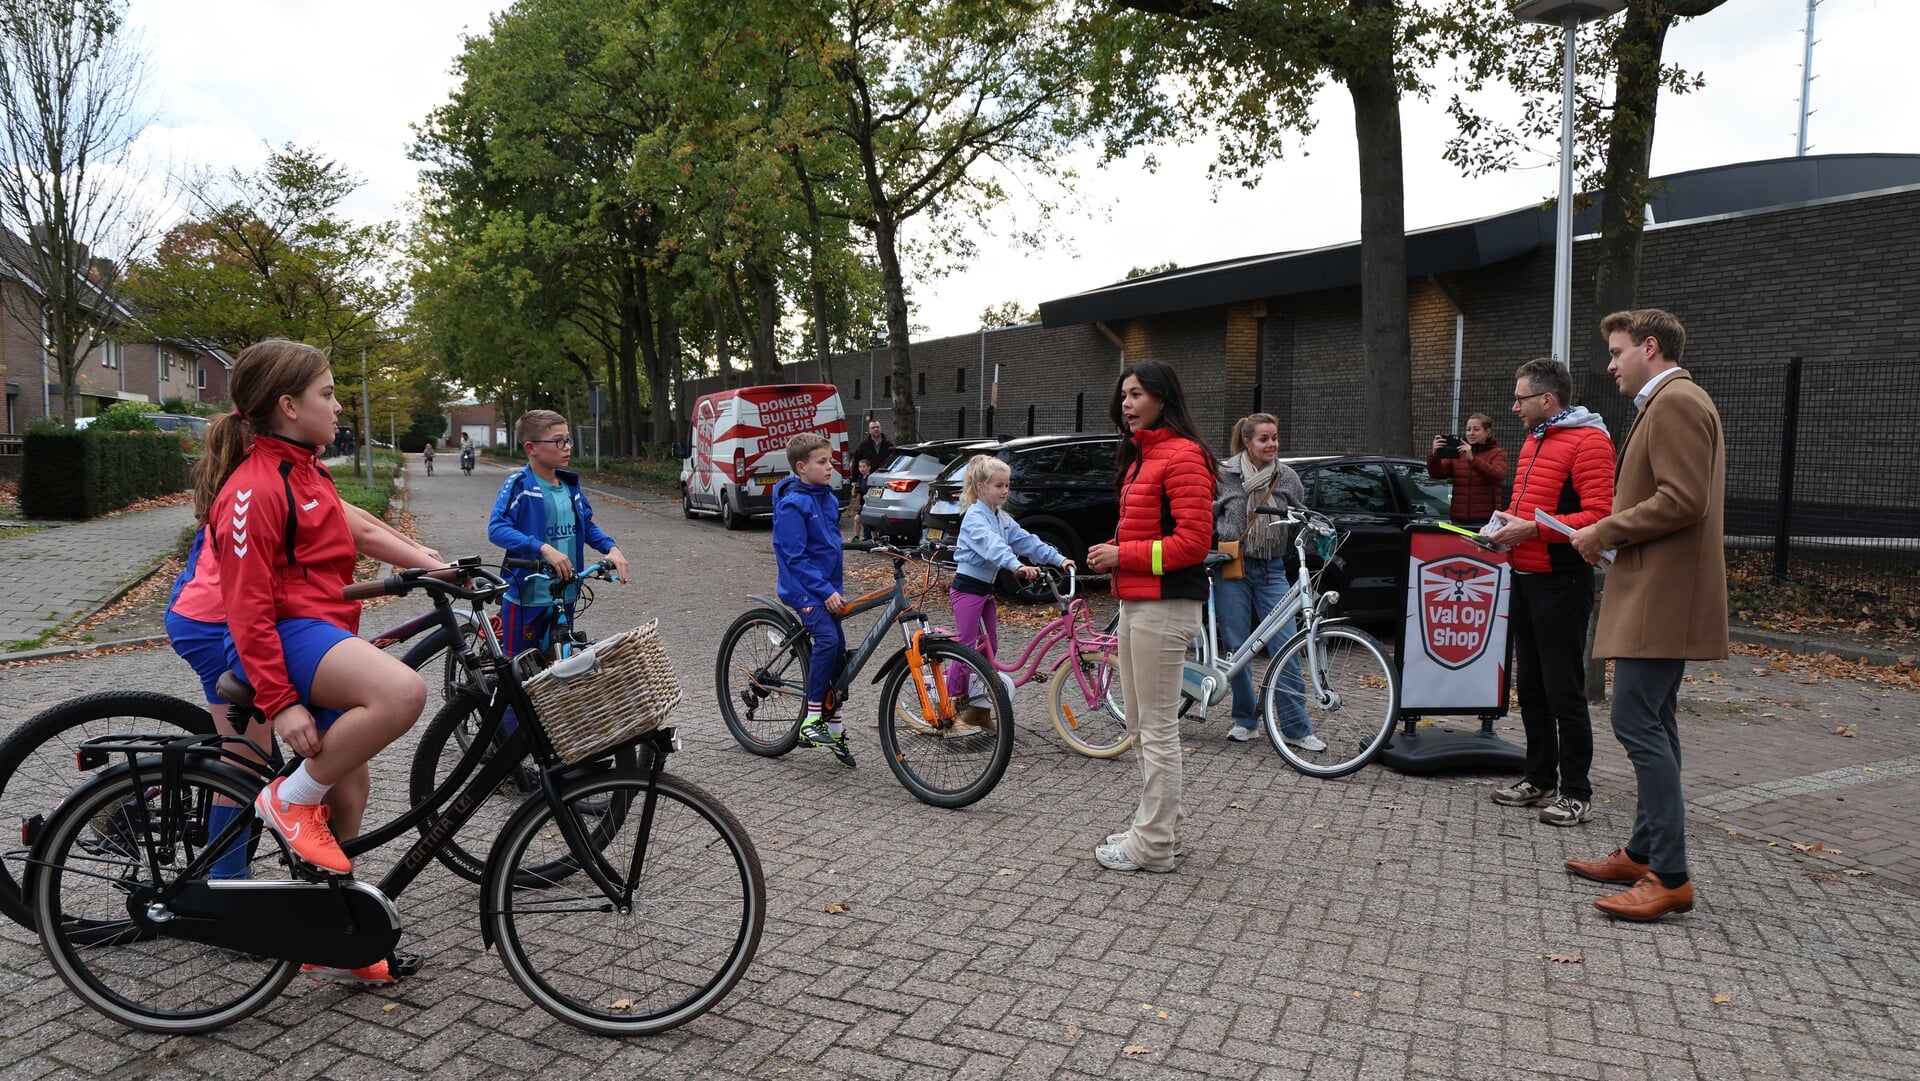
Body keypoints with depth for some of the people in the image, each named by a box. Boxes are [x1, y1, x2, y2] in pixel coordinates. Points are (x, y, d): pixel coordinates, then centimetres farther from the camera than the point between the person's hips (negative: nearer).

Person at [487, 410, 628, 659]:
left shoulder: (570, 484, 7)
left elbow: (587, 524, 17)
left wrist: (611, 548, -1)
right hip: (526, 596, -6)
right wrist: (543, 548, -34)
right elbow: (496, 529, -23)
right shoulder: (519, 484, -12)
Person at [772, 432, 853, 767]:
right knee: (827, 640, -27)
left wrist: (836, 584, 17)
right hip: (804, 588, -8)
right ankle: (811, 720, -17)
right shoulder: (792, 504, -15)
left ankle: (835, 728, 16)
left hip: (829, 588, 8)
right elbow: (796, 557, -18)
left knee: (838, 651, 5)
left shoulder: (829, 499, 10)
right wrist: (825, 591, -21)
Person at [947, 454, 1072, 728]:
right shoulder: (975, 516, -16)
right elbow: (991, 544, -33)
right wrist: (1016, 565, -48)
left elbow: (1027, 541, 6)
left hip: (986, 588, 9)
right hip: (967, 586, -9)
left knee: (989, 646, 10)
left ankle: (978, 706, 17)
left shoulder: (1003, 519, 12)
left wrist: (1058, 559, -4)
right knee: (966, 646, -5)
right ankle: (950, 703, 6)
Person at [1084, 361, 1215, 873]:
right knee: (1142, 724, 16)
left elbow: (1194, 540, -19)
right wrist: (1112, 554, 6)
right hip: (1136, 602, 10)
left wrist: (1123, 555, -15)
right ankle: (1157, 825, 28)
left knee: (1158, 726, -3)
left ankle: (1154, 846, 6)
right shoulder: (1142, 456, 19)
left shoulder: (1183, 456, -13)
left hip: (1164, 606, -10)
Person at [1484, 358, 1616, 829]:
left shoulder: (1588, 441, -12)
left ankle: (1576, 793, 7)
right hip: (1525, 578, 9)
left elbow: (1598, 516, -21)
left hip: (1561, 582, -9)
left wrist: (1533, 528, -23)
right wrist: (1508, 522, 8)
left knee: (1564, 692, -3)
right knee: (1530, 687, 13)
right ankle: (1540, 779, 23)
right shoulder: (1533, 440, 17)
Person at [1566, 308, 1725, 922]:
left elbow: (1683, 500, -23)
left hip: (1662, 596, -11)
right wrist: (1611, 535, 12)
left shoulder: (1675, 402, -13)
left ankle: (1670, 876, -8)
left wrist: (1606, 531, -13)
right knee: (1651, 723, 14)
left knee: (1636, 721, -12)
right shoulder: (1667, 404, 20)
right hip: (1659, 594, 11)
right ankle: (1644, 853, 23)